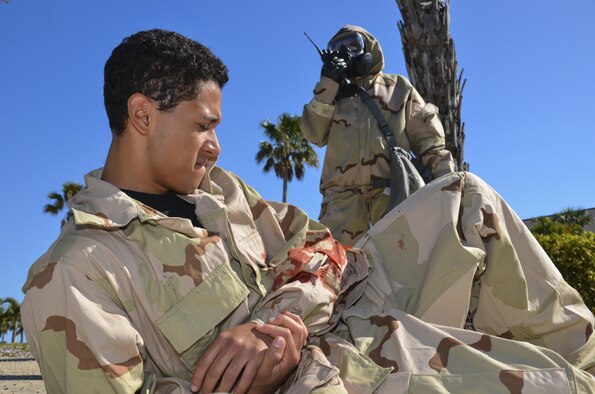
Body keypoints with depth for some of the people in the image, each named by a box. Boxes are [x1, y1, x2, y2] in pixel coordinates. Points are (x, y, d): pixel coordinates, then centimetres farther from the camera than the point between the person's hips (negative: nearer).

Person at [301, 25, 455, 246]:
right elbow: (314, 134, 9)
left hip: (390, 188, 0)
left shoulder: (397, 87, 25)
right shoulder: (332, 93, 27)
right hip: (343, 193, 1)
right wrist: (327, 85, 5)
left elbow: (426, 135, 18)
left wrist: (443, 174, 4)